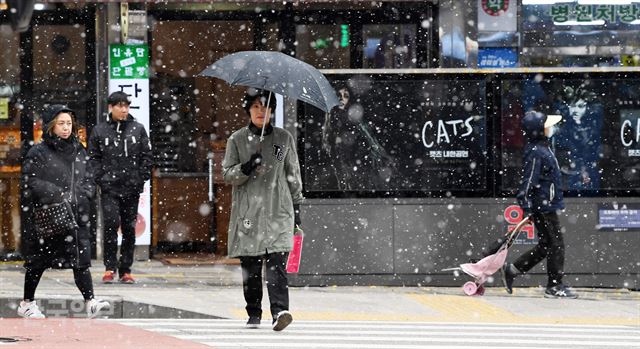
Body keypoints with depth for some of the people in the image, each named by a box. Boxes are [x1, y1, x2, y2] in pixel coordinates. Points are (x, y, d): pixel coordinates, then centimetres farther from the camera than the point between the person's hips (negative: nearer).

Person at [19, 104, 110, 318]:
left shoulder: (79, 151, 13)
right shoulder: (39, 152, -5)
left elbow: (88, 178, 20)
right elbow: (30, 181, -10)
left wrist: (84, 193, 0)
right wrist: (57, 194, -16)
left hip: (77, 214, 4)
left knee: (81, 258, -5)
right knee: (38, 260, 6)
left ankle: (90, 302, -11)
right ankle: (27, 303, 19)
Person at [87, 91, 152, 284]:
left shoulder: (138, 129, 7)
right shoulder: (99, 131, 5)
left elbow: (146, 156, 7)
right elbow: (93, 158, 7)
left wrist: (142, 179, -2)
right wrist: (99, 179, -5)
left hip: (131, 188, 2)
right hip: (109, 187, -2)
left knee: (129, 228, 5)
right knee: (111, 223, -15)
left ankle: (125, 270, 13)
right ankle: (110, 267, -7)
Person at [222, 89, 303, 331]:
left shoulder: (284, 139, 11)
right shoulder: (237, 140, 8)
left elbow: (293, 174, 16)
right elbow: (227, 175, 4)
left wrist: (296, 205, 14)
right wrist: (245, 168, -16)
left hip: (278, 211, -1)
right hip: (248, 212, 1)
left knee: (277, 263, -14)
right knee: (250, 266, 1)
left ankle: (279, 310, -24)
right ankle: (254, 314, 11)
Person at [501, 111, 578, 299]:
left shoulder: (542, 148, 14)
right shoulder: (535, 153, -18)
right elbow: (529, 180, -21)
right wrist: (527, 209, -23)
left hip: (546, 204, 10)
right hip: (543, 206, -10)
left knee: (545, 246, 14)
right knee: (556, 245, -4)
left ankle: (511, 270, 18)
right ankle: (554, 286, 2)